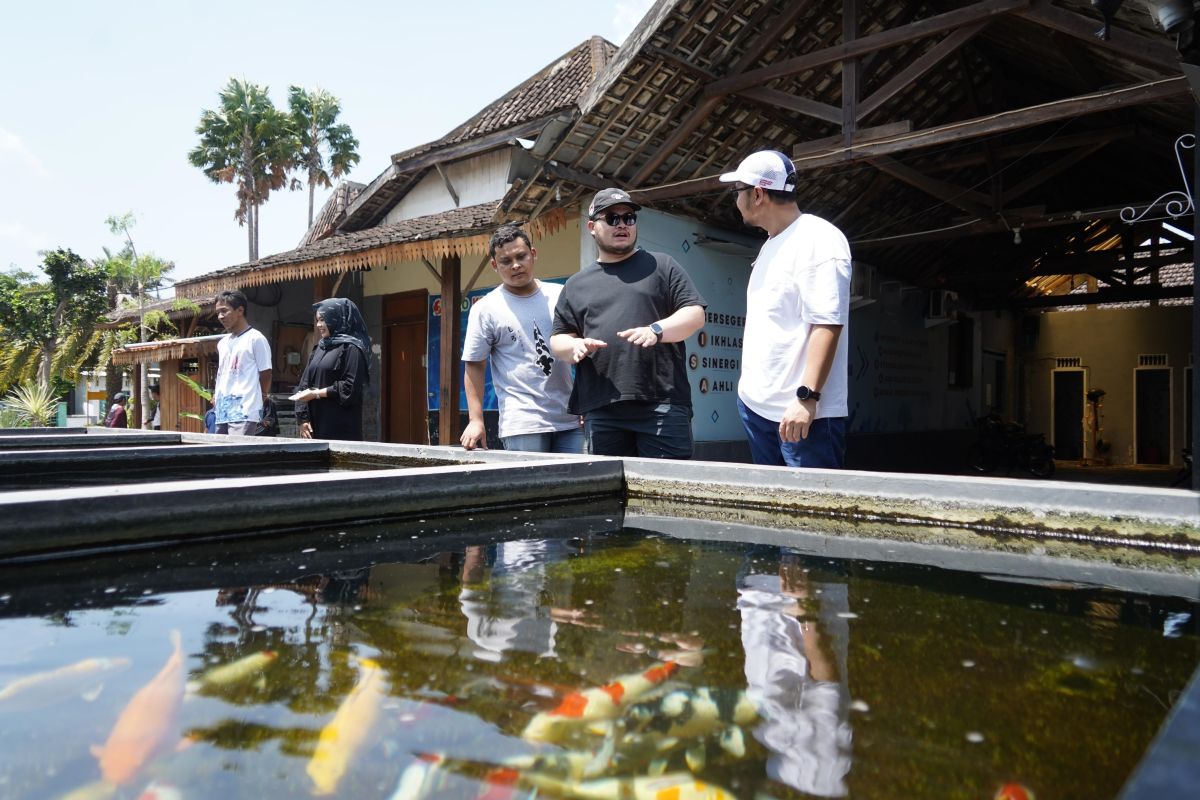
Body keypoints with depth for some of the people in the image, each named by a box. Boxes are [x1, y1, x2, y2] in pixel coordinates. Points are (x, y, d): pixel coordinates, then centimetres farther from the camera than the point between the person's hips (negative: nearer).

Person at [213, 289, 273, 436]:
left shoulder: (255, 339, -5)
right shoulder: (222, 343, 17)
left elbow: (265, 374, -3)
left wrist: (257, 400, 3)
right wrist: (216, 396, 14)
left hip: (244, 412, -8)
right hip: (222, 412, 8)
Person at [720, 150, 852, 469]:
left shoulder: (818, 239, -10)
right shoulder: (770, 245, 18)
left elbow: (827, 323, -20)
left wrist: (807, 397, -25)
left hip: (803, 412, -9)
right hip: (756, 406, 9)